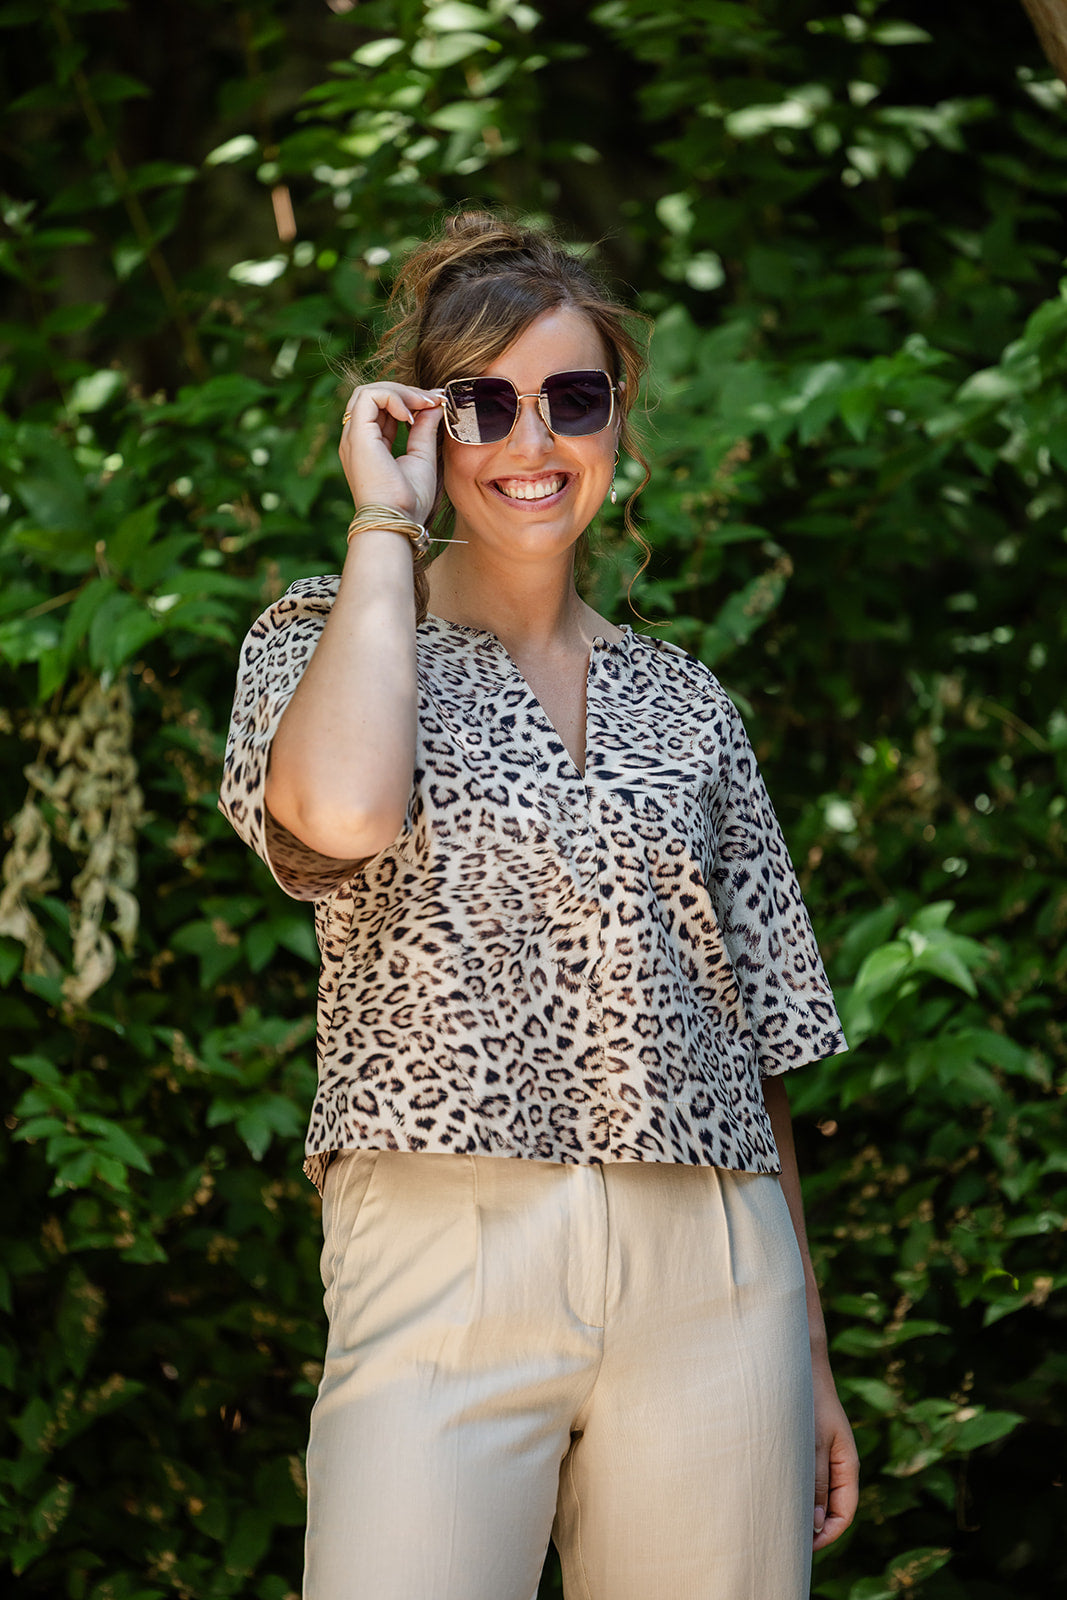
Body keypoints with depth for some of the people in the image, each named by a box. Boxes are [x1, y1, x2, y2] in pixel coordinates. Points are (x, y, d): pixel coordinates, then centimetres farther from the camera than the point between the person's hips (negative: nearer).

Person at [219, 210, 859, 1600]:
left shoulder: (685, 702, 16)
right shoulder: (325, 639, 7)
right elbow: (342, 814, -18)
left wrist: (810, 1364, 15)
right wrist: (386, 522, -5)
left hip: (710, 1278, 3)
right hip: (443, 1260, -3)